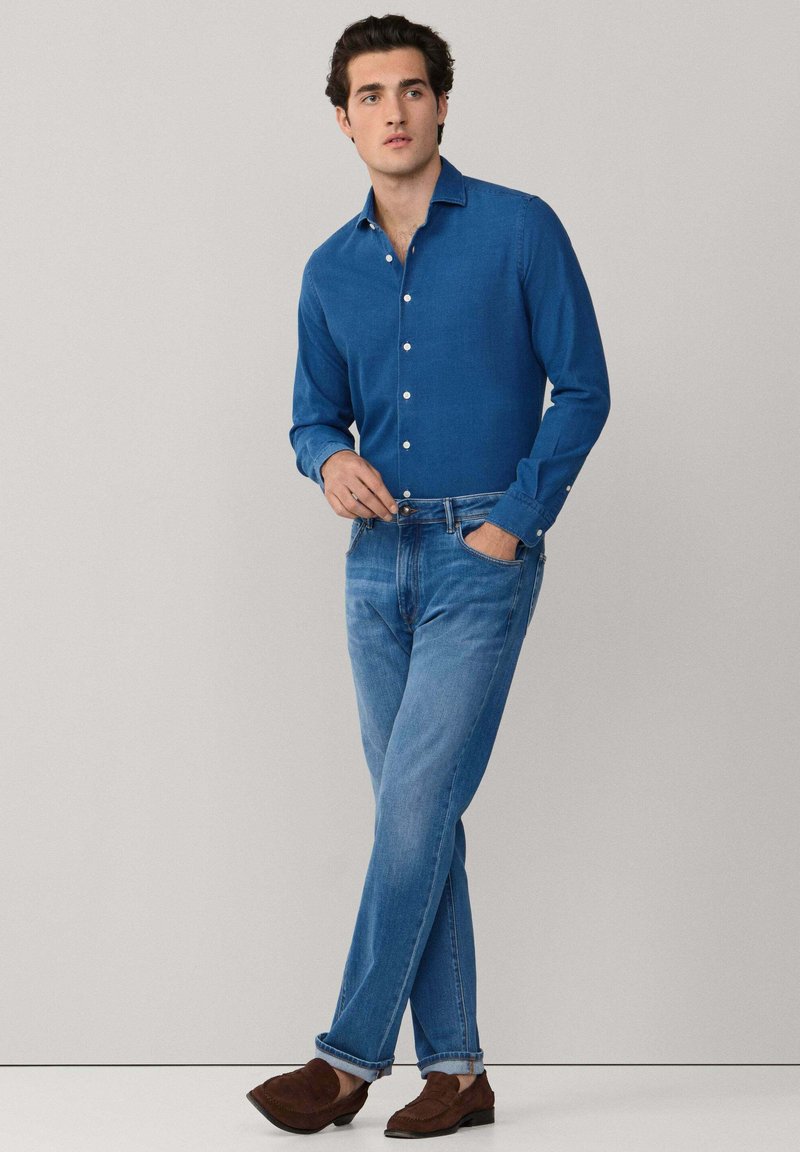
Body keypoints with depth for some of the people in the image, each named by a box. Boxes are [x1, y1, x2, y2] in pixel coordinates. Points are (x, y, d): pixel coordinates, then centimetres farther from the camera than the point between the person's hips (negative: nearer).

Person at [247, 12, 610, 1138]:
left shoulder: (520, 229, -3)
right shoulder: (332, 271, 11)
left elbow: (582, 388, -3)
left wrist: (515, 523, -10)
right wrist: (331, 461, -8)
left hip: (482, 557, -5)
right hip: (379, 559, 6)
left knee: (415, 808, -9)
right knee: (418, 818, 7)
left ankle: (351, 1054, 0)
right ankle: (455, 1066, 16)